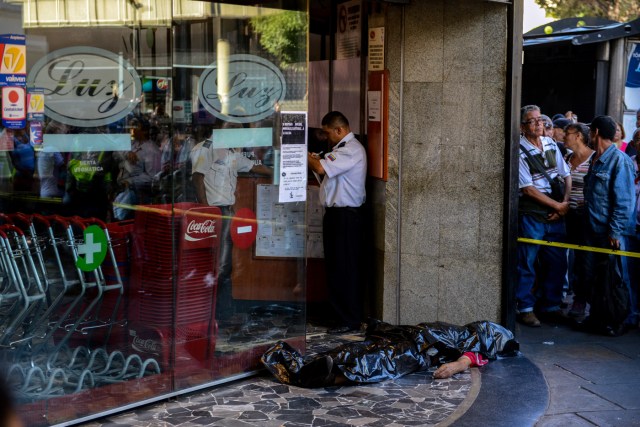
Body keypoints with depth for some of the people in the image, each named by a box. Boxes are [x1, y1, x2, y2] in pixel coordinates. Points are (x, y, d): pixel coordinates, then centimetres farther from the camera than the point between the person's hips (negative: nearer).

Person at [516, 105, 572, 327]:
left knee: (557, 263, 10)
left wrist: (565, 203, -3)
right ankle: (526, 308, 13)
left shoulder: (551, 144, 9)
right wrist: (558, 206, -11)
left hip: (555, 216, 6)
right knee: (528, 265, 1)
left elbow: (566, 176, 12)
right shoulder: (520, 152, -11)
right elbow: (529, 189, -14)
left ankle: (551, 307, 23)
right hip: (531, 217, -6)